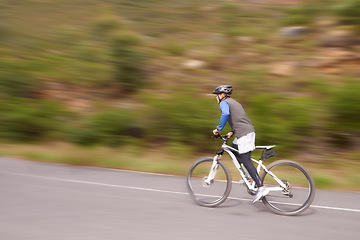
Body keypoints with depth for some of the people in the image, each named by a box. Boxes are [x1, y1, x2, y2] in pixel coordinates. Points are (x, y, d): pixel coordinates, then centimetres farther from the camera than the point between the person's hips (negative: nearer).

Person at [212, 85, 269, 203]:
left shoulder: (224, 103, -1)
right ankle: (248, 176, 21)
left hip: (244, 134, -9)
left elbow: (226, 114, -23)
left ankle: (261, 188, -12)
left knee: (245, 160, -9)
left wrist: (218, 129, -15)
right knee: (234, 152, 22)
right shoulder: (234, 102, 27)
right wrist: (232, 132, 21)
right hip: (250, 130, 10)